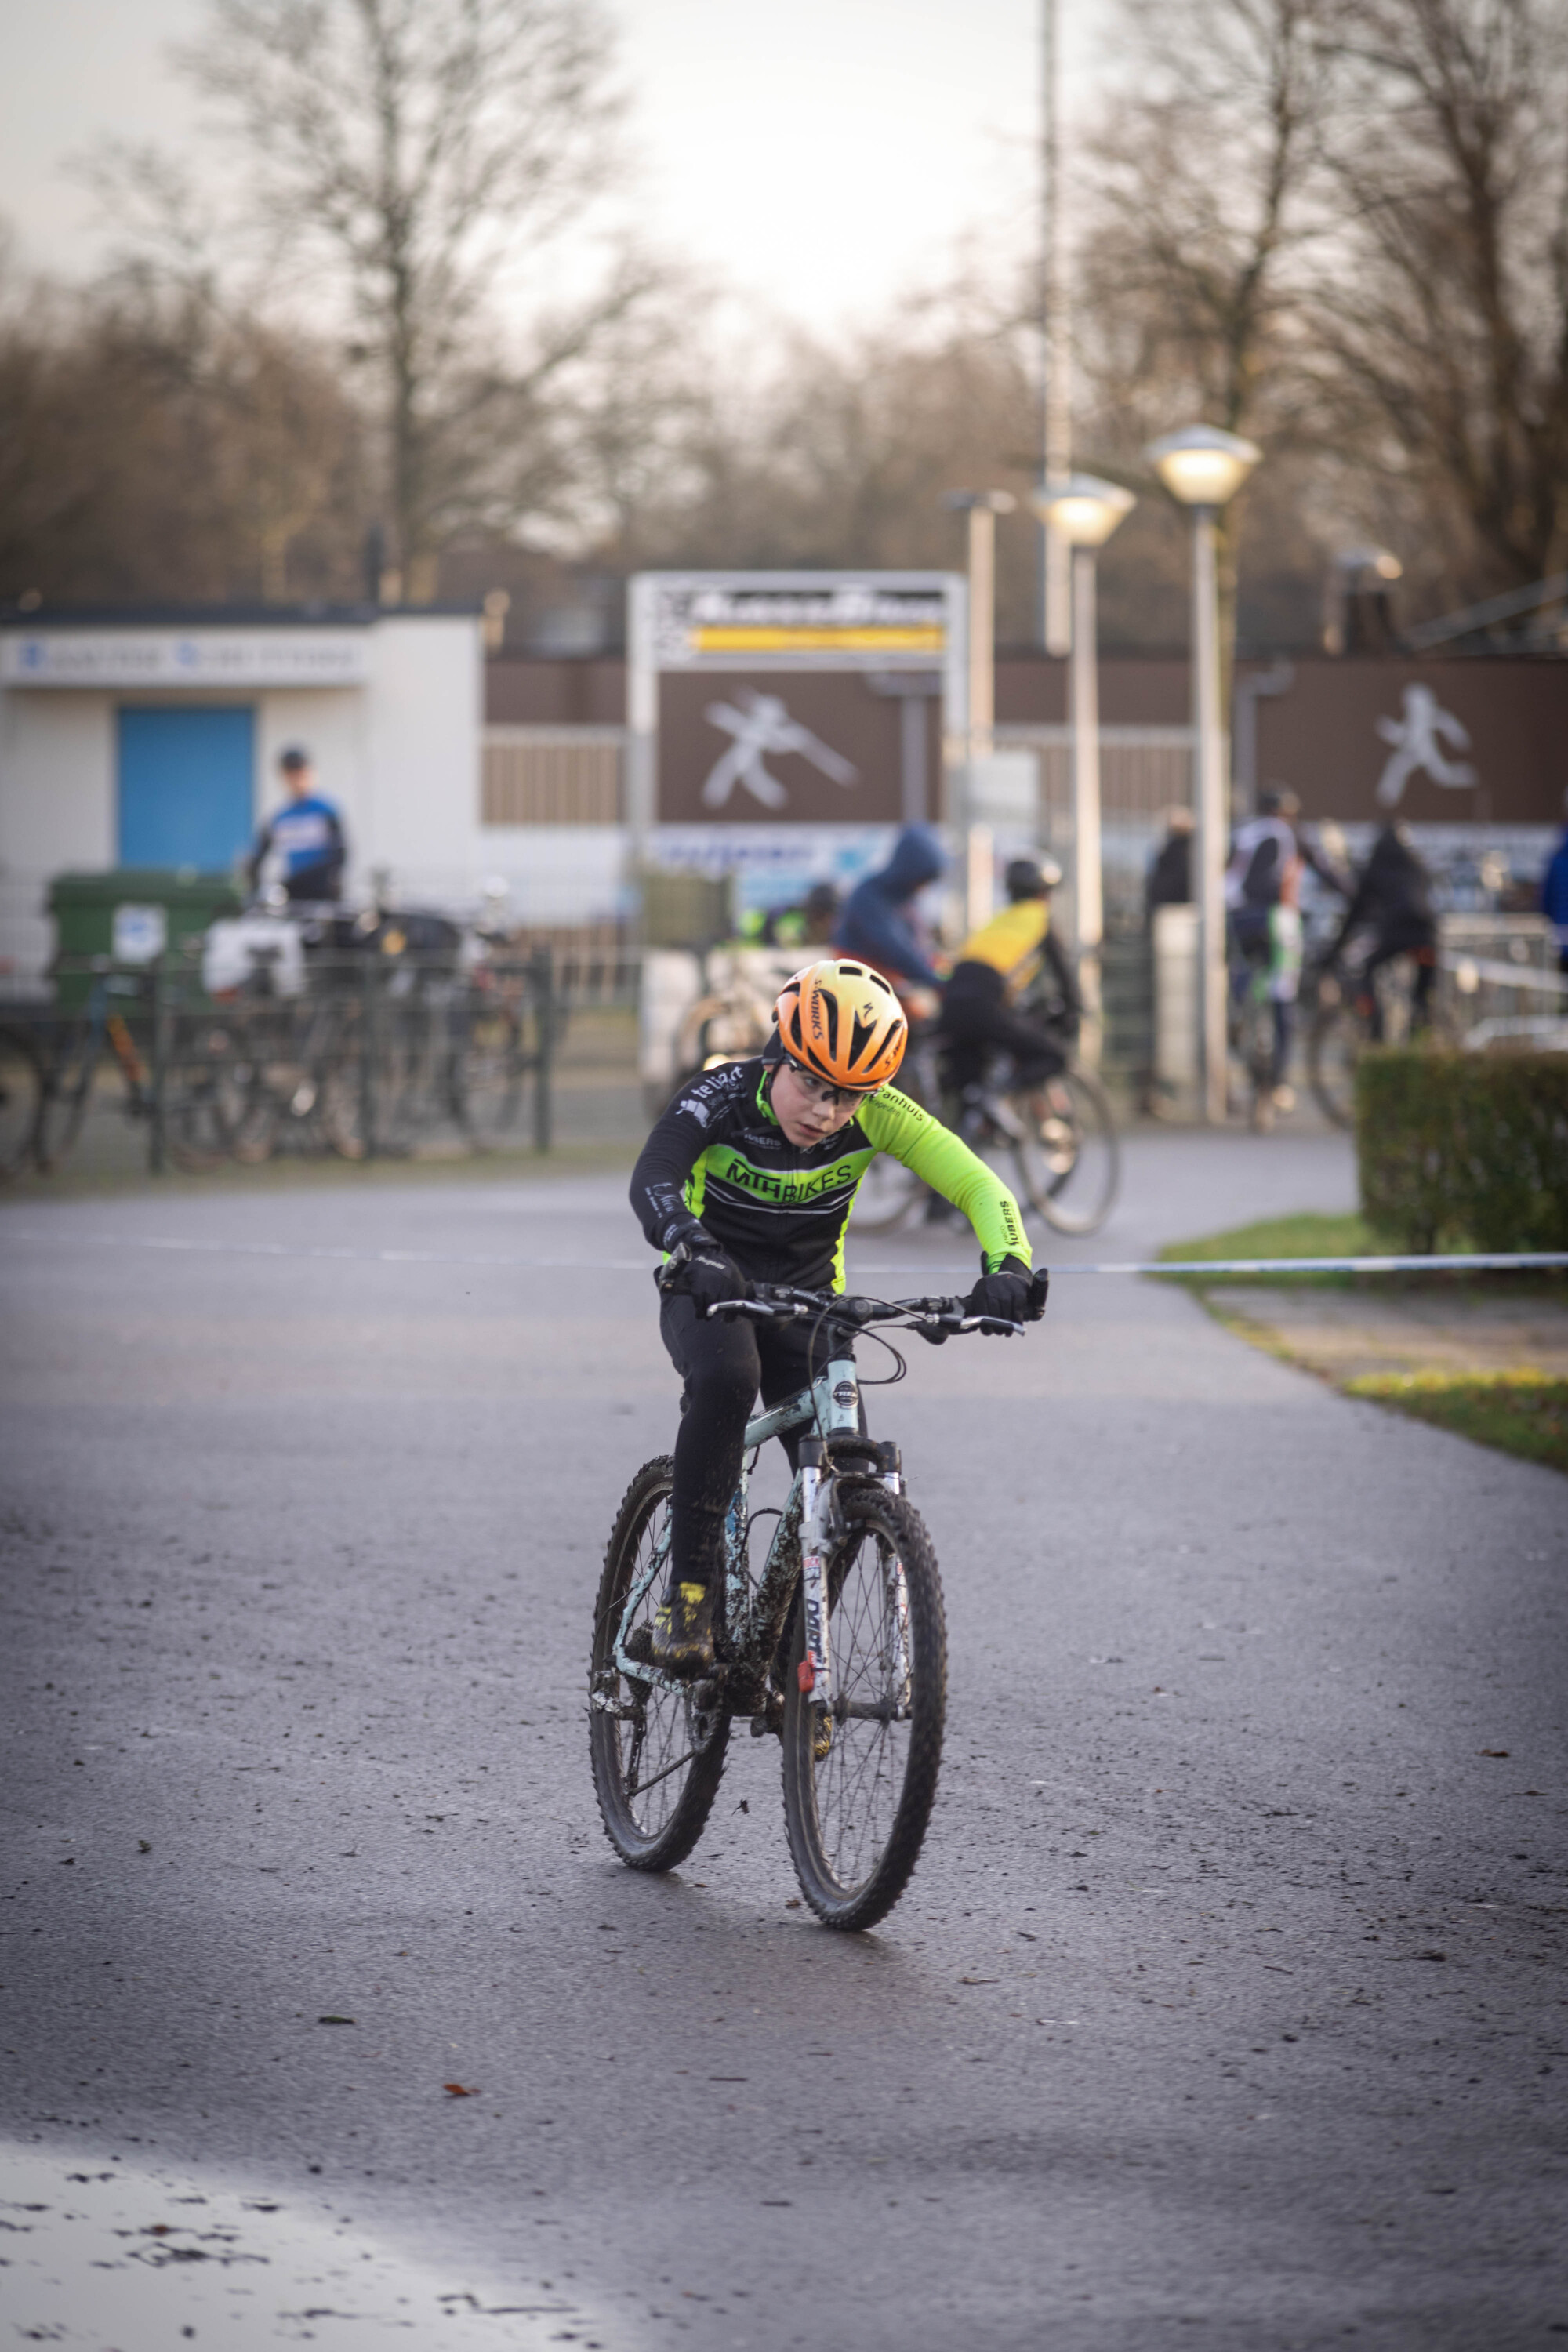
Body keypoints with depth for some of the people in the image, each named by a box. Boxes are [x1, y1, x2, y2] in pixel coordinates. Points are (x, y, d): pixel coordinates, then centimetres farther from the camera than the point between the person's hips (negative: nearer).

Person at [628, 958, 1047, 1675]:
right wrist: (694, 1251, -61)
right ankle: (689, 1589, -27)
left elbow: (979, 1186, -23)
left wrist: (1008, 1267, -43)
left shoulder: (872, 1113, -18)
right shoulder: (724, 1097, -24)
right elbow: (652, 1181, -40)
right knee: (726, 1380, -37)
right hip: (710, 1292, -3)